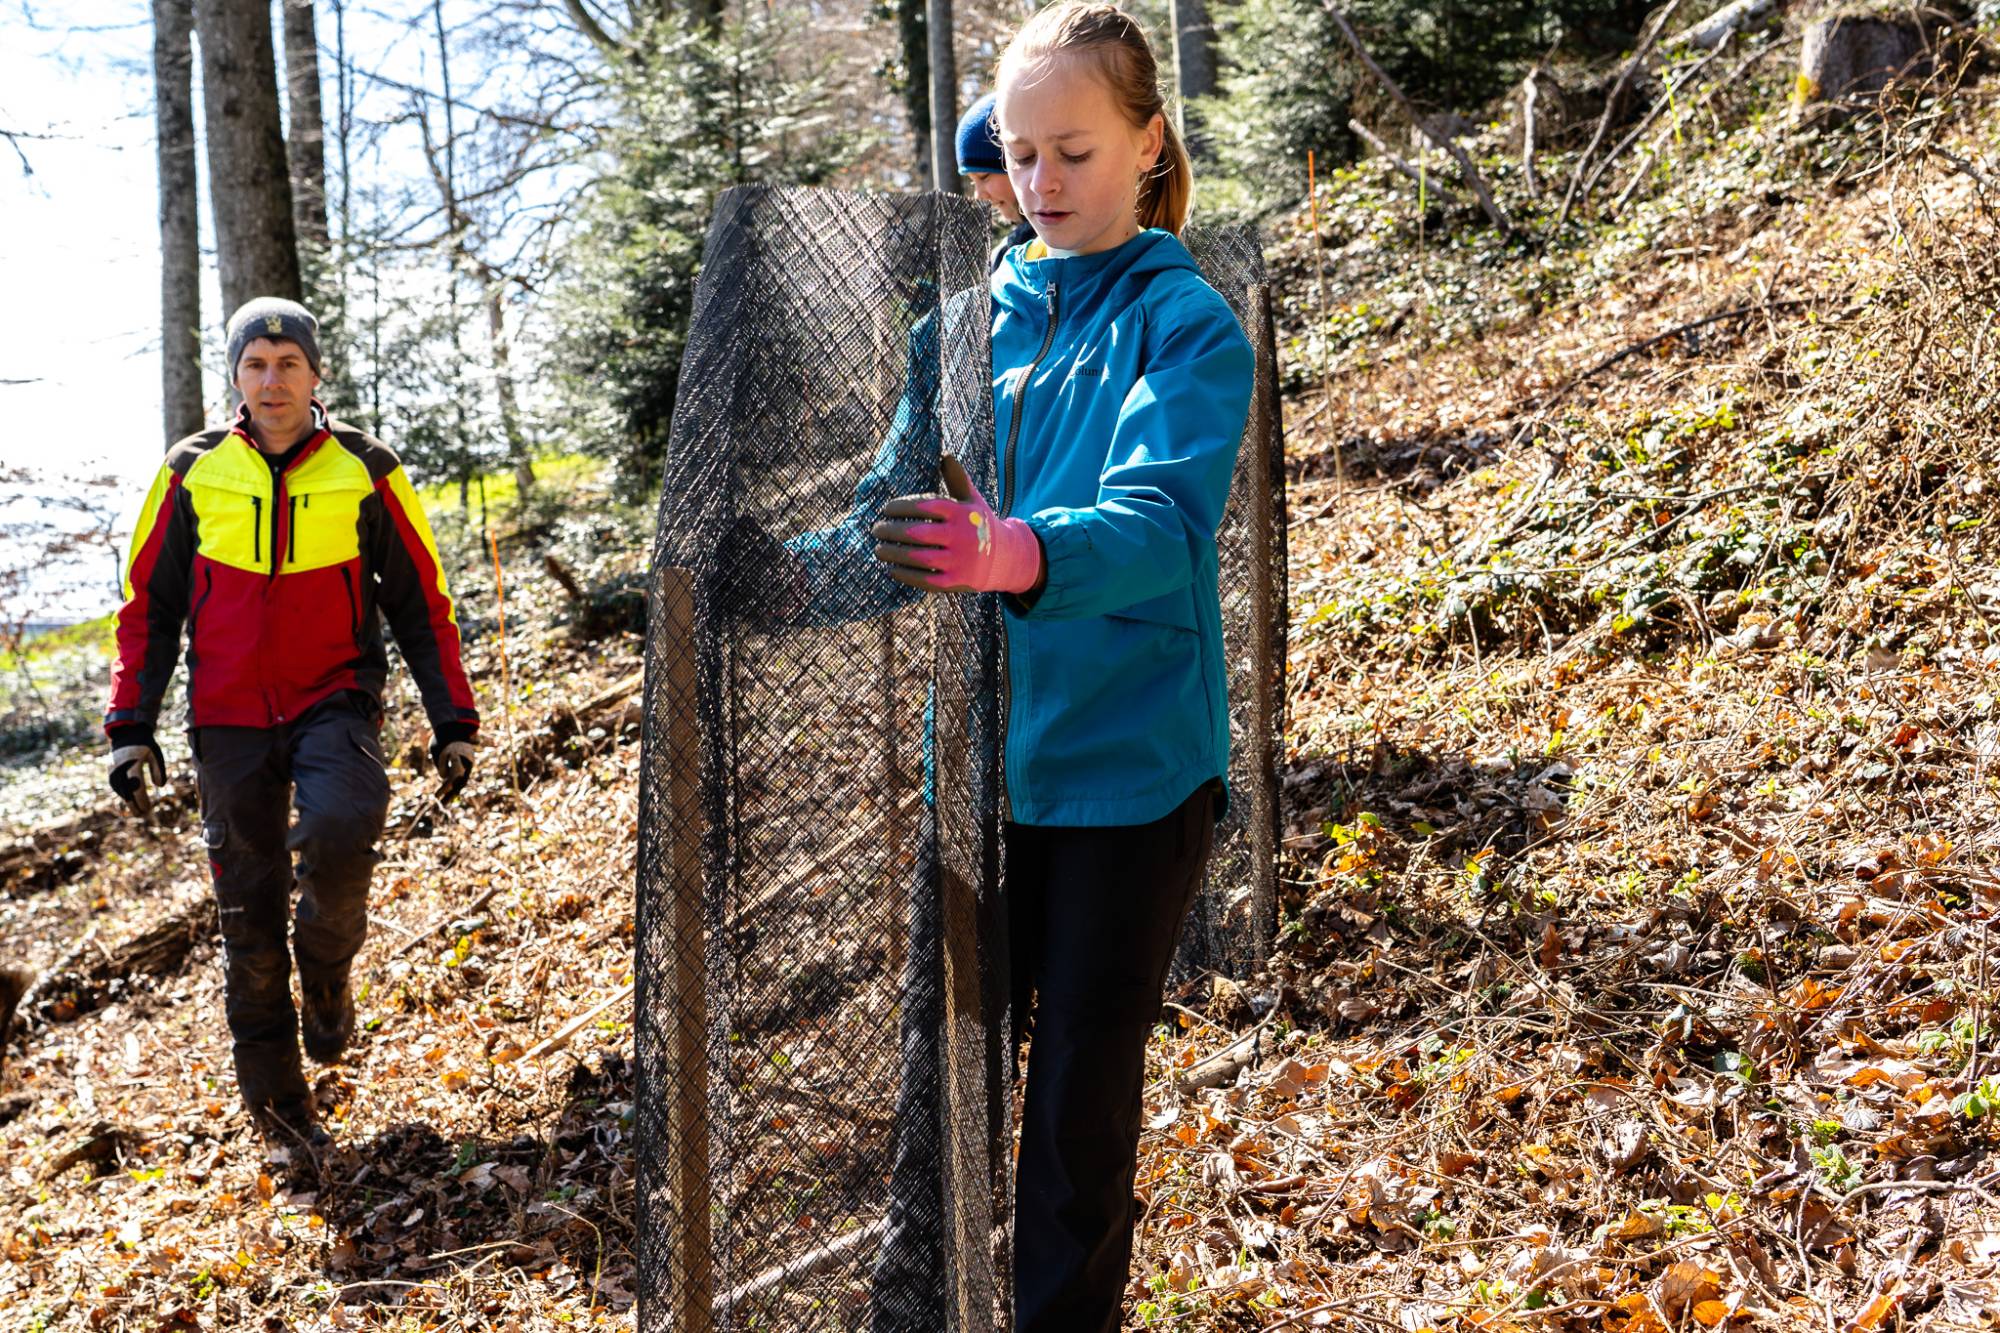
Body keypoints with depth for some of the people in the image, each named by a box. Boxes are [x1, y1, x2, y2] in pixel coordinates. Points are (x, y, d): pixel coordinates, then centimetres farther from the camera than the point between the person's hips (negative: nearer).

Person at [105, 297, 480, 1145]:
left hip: (336, 700, -1)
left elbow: (422, 603, 5)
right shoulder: (192, 473, 1)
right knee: (249, 909, 4)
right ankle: (273, 1094, 19)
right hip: (230, 717, 2)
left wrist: (454, 722, 2)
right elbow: (148, 605, 9)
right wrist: (131, 726, 2)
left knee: (340, 827, -30)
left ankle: (327, 971, 1)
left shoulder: (365, 472, -1)